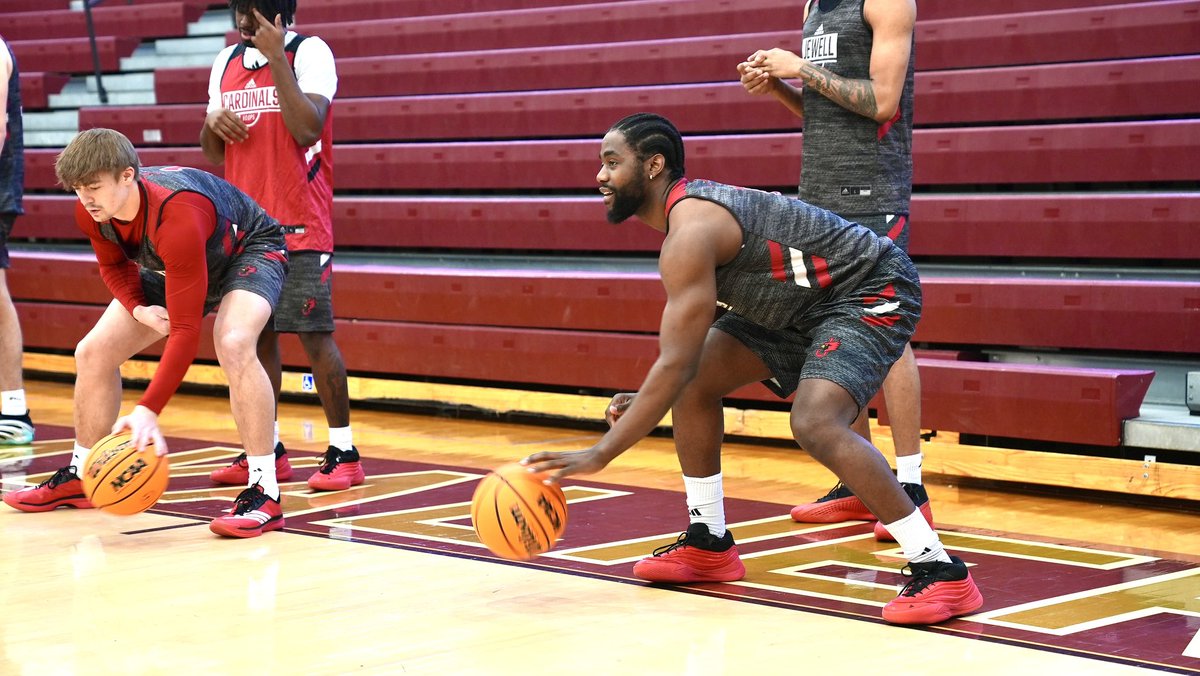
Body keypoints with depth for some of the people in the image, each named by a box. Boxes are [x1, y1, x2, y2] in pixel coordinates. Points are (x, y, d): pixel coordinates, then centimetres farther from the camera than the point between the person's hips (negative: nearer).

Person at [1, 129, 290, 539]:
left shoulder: (176, 217, -43)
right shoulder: (91, 212, -21)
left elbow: (185, 331, -44)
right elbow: (113, 265, 4)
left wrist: (148, 411, -51)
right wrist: (138, 309, -18)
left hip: (250, 250, -8)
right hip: (173, 268, 8)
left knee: (233, 345, -37)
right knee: (93, 353, 0)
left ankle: (265, 494, -31)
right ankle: (79, 478, 20)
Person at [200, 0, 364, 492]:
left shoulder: (309, 53, -6)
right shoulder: (226, 63, 13)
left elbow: (307, 129, -20)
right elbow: (212, 151, 20)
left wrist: (276, 57, -18)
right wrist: (214, 122, -2)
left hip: (299, 226, -6)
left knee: (314, 334, -5)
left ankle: (343, 451, 2)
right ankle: (266, 448, 18)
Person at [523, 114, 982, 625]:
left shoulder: (692, 229, -26)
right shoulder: (688, 211, 6)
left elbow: (675, 363, -31)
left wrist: (599, 455, -29)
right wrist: (647, 404, 9)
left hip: (871, 294, -11)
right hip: (803, 303, 11)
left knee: (815, 424, -30)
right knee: (695, 381, 6)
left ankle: (942, 572, -24)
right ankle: (709, 544, 18)